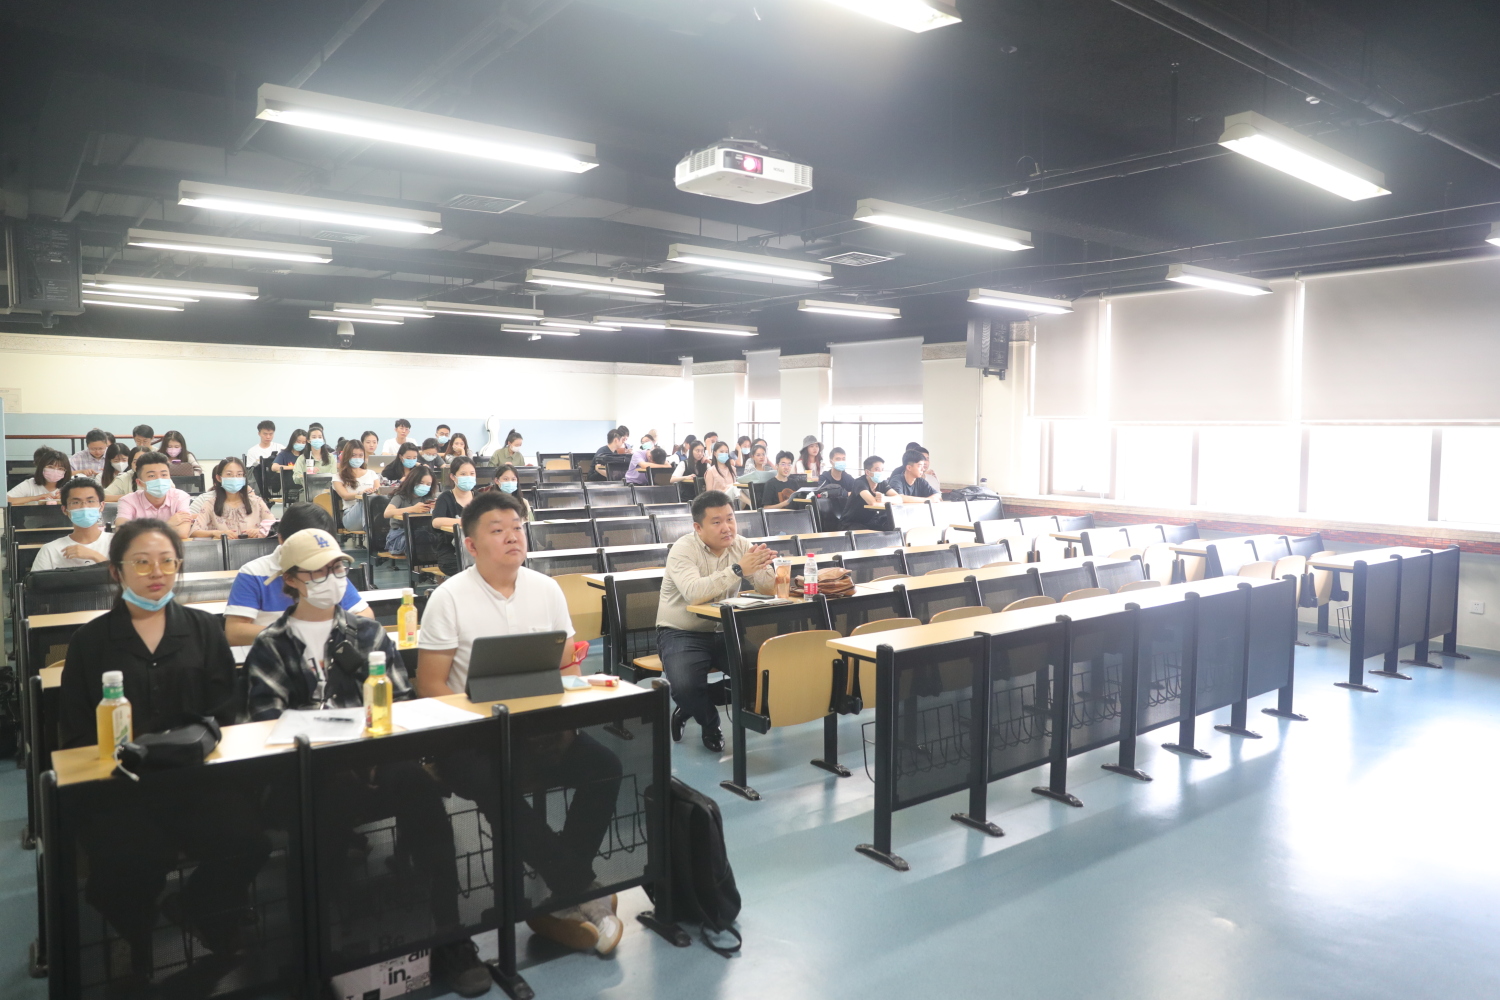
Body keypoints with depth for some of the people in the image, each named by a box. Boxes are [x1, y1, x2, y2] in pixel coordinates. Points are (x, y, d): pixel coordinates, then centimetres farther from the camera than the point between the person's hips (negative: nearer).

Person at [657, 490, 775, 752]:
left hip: (724, 631, 5)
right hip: (681, 633, -5)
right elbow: (694, 593, -34)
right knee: (686, 685, -32)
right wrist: (738, 570, -40)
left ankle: (694, 709, 5)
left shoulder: (741, 545, 0)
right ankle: (710, 723, 7)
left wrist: (762, 567, -32)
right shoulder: (683, 550, -16)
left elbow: (769, 586, -10)